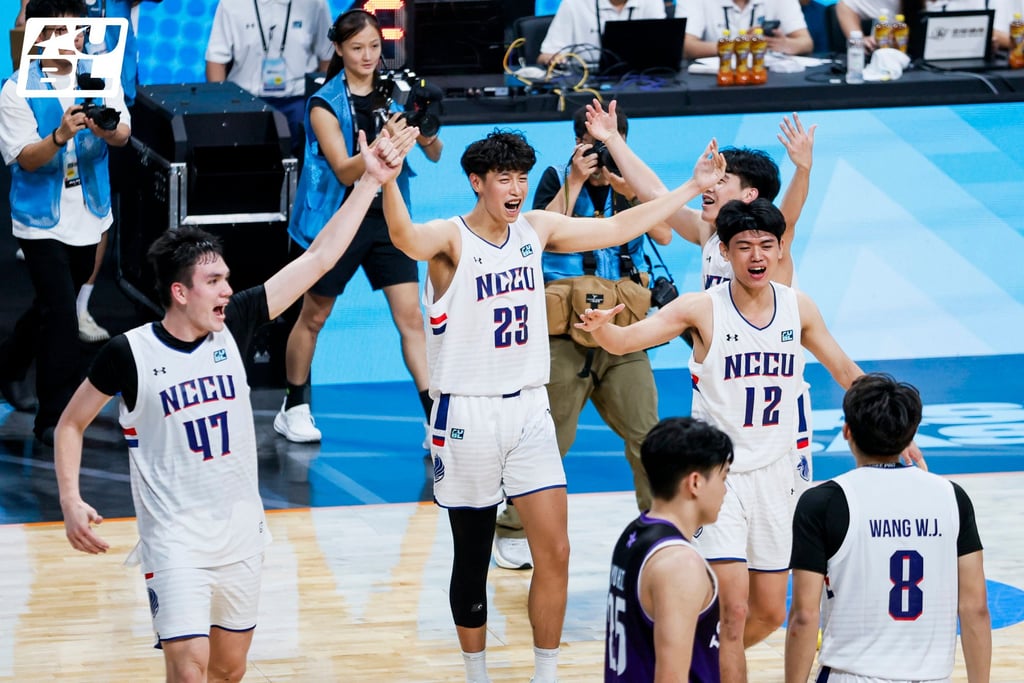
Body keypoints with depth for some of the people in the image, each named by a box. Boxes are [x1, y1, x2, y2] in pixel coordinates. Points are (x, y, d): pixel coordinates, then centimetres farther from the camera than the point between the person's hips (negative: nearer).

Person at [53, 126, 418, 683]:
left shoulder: (234, 326, -2)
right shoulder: (129, 353, -12)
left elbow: (318, 258, -2)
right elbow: (71, 424, 1)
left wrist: (370, 181, -5)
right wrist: (70, 500, -12)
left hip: (241, 530, 5)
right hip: (175, 538, -5)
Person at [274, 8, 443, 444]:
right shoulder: (325, 105, -8)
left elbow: (434, 155, -1)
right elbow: (344, 171, -16)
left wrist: (428, 138, -25)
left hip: (387, 216, 3)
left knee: (410, 317, -6)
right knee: (313, 317, 10)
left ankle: (436, 419, -7)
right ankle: (294, 409, 27)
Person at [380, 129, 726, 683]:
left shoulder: (536, 228, 4)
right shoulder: (451, 239, -13)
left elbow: (616, 228, 13)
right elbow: (406, 237, -36)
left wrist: (693, 186, 14)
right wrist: (387, 180, -57)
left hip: (528, 409, 4)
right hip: (467, 415, -4)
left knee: (554, 552, -3)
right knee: (472, 561, 6)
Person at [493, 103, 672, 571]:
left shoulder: (631, 183, 8)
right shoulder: (558, 179, 0)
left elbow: (664, 234, -4)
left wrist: (630, 190, -16)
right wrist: (575, 181, -17)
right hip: (566, 334, -3)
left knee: (646, 434, 0)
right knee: (550, 437, -1)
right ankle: (512, 529, 11)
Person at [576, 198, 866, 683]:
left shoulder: (798, 307, 0)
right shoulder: (703, 309, -12)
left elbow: (844, 371, 13)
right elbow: (626, 340, -21)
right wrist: (601, 328, -44)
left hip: (772, 474, 5)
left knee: (769, 614, 12)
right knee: (733, 610, -14)